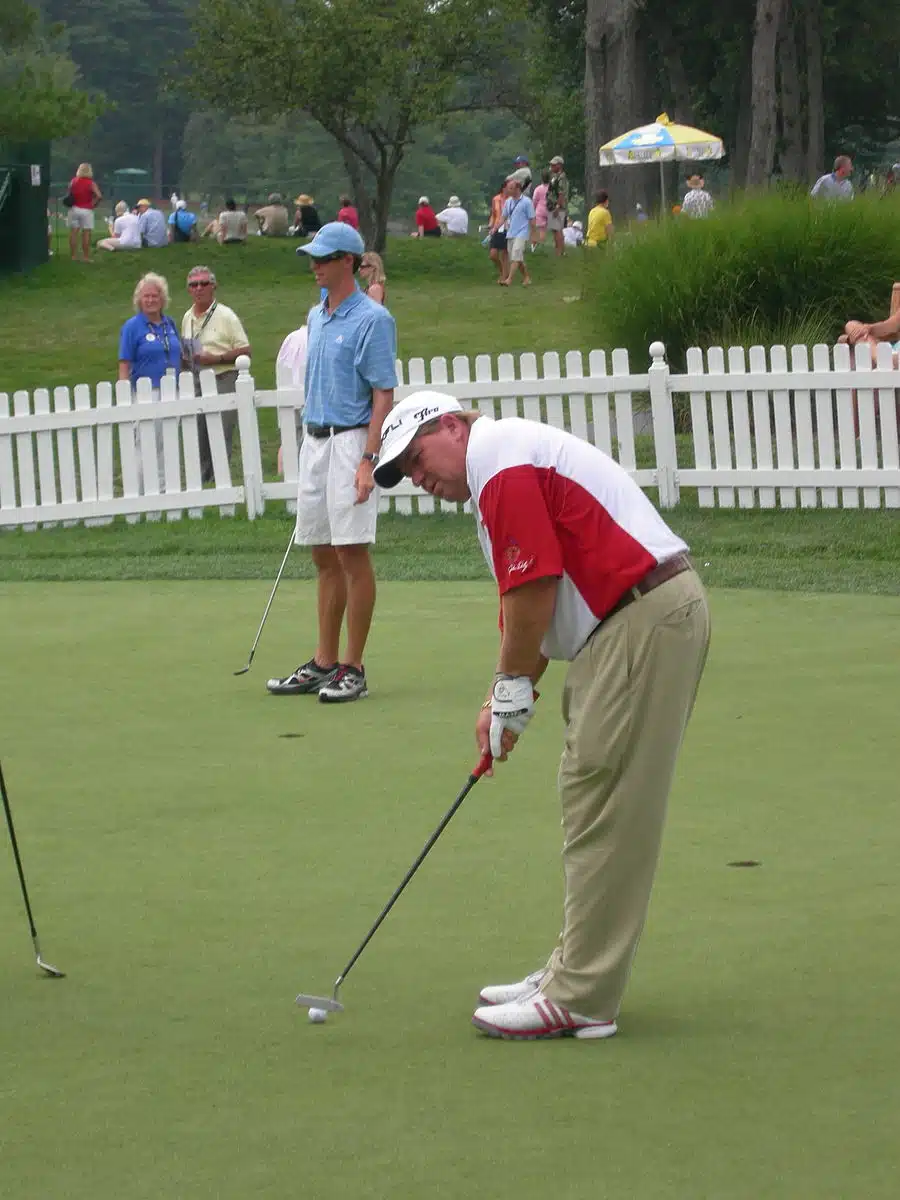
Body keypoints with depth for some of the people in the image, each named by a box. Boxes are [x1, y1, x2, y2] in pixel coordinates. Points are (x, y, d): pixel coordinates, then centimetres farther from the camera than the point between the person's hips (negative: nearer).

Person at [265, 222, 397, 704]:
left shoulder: (372, 320, -9)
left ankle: (353, 669, -2)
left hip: (350, 441, -8)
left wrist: (368, 460, -20)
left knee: (352, 554, -7)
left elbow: (383, 395, -13)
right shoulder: (315, 317, 15)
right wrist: (304, 444, 18)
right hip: (314, 441, 8)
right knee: (324, 557, 11)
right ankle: (324, 663, 16)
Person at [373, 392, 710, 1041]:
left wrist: (513, 690, -5)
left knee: (604, 812, -8)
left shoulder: (501, 459, -11)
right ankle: (577, 972, 22)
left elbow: (534, 588, -17)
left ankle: (580, 1000, -5)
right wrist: (504, 698, 16)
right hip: (646, 617, 11)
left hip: (643, 622, -11)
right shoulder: (514, 455, 22)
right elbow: (533, 599, 23)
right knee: (593, 808, 16)